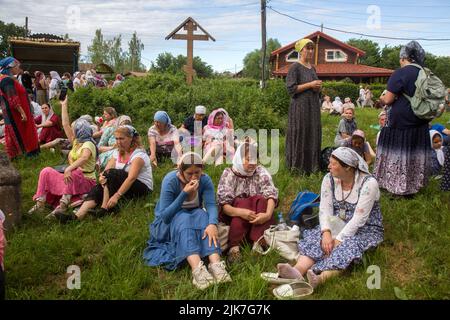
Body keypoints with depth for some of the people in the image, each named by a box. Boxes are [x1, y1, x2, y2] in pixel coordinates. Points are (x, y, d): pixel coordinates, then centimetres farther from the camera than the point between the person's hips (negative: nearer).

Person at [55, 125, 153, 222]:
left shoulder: (139, 154, -16)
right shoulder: (118, 152, 8)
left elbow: (131, 178, -28)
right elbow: (106, 170, -2)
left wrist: (117, 196, -38)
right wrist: (101, 177, -27)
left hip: (142, 188, -6)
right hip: (123, 185, 7)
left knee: (111, 173, -28)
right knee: (97, 189, -20)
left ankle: (105, 208, -24)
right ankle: (78, 216, -37)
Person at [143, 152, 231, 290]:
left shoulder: (205, 180, -13)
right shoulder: (170, 180, -23)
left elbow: (211, 205, -25)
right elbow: (165, 216, -25)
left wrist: (212, 224, -45)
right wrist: (184, 194, -34)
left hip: (194, 217, 3)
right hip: (168, 223, -3)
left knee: (202, 215, -30)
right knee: (183, 218, -35)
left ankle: (216, 264, -48)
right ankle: (197, 268, -55)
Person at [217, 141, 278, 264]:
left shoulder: (261, 172, 0)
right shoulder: (228, 174, -5)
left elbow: (271, 195, -14)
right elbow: (223, 205, -15)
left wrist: (267, 214, -35)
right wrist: (240, 212, -36)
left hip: (257, 218, 2)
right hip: (233, 218, -1)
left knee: (260, 199, -26)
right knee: (242, 202, -31)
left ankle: (258, 244, -39)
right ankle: (234, 247, -43)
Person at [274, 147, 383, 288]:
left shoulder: (368, 183, -19)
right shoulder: (329, 179, -4)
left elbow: (359, 218, -24)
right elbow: (325, 209, -10)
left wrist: (338, 240, -30)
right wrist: (326, 232, -27)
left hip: (365, 229, -4)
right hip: (337, 225, 4)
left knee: (349, 245, -35)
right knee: (315, 238, -25)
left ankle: (320, 278, -60)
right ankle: (297, 272, -51)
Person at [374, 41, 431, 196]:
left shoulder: (400, 74, -16)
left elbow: (388, 100, -16)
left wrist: (382, 98, 5)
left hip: (400, 122, -7)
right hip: (421, 123, 7)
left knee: (398, 153, 5)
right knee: (416, 154, 16)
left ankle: (399, 186, 13)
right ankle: (414, 185, 27)